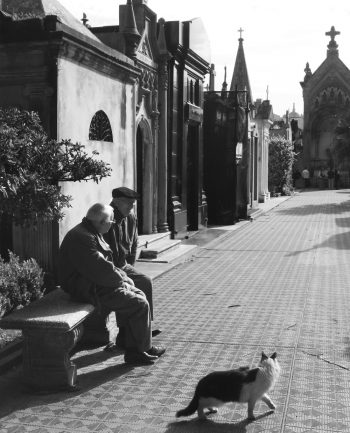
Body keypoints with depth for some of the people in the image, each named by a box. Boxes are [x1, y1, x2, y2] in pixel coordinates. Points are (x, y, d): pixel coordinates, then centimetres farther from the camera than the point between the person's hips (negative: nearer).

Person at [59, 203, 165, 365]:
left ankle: (132, 351, 8)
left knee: (138, 295, 7)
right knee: (140, 304, -11)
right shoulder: (82, 237, -22)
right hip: (90, 290, -11)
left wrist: (122, 276, 5)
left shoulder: (92, 233, 14)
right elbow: (100, 269, -26)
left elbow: (106, 263, 19)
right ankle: (145, 349, 7)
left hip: (97, 283, 11)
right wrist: (121, 279, -11)